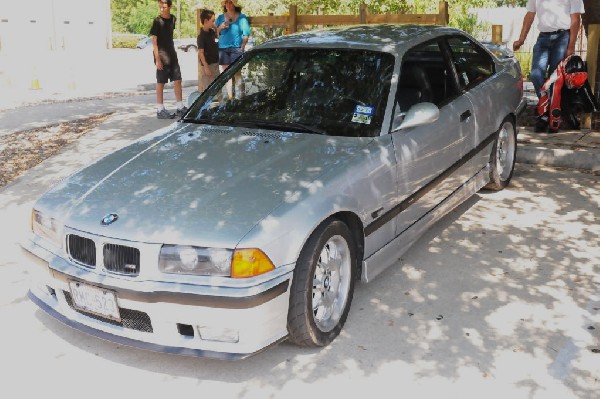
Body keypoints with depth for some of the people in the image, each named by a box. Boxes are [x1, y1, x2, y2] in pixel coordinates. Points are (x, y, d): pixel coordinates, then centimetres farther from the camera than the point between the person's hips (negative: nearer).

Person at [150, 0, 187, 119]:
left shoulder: (172, 19, 7)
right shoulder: (157, 21, -11)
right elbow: (154, 41, -12)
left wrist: (172, 51, 17)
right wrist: (157, 59, -18)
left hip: (172, 54, 6)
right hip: (162, 55, -6)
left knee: (177, 80, 7)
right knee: (161, 82, -2)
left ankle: (180, 108, 14)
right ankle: (160, 110, 3)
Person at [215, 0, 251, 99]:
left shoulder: (242, 17, 4)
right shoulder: (220, 18, 14)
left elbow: (246, 34, 0)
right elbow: (215, 34, 14)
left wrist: (242, 47, -9)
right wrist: (220, 28, -5)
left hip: (236, 48, -4)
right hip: (223, 48, 4)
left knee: (236, 73, -8)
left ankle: (240, 96, -4)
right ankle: (230, 97, 9)